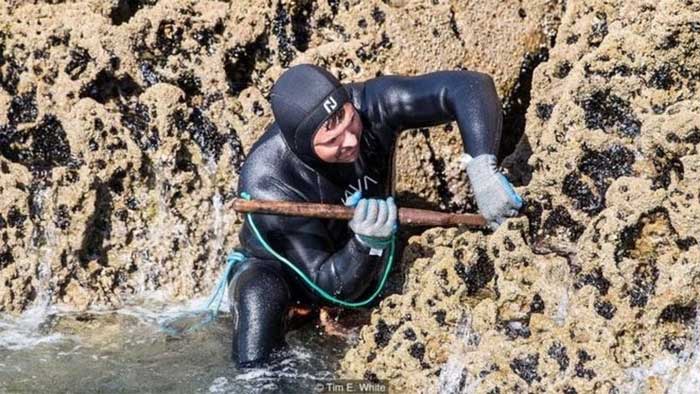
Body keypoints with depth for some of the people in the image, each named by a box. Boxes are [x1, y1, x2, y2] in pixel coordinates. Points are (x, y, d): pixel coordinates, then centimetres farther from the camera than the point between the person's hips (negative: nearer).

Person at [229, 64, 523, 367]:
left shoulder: (368, 105, -31)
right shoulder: (267, 182, -37)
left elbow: (469, 87, -31)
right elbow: (330, 285, -32)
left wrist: (482, 169, -45)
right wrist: (368, 243, -52)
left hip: (364, 264, 5)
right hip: (278, 270, -5)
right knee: (259, 296, -36)